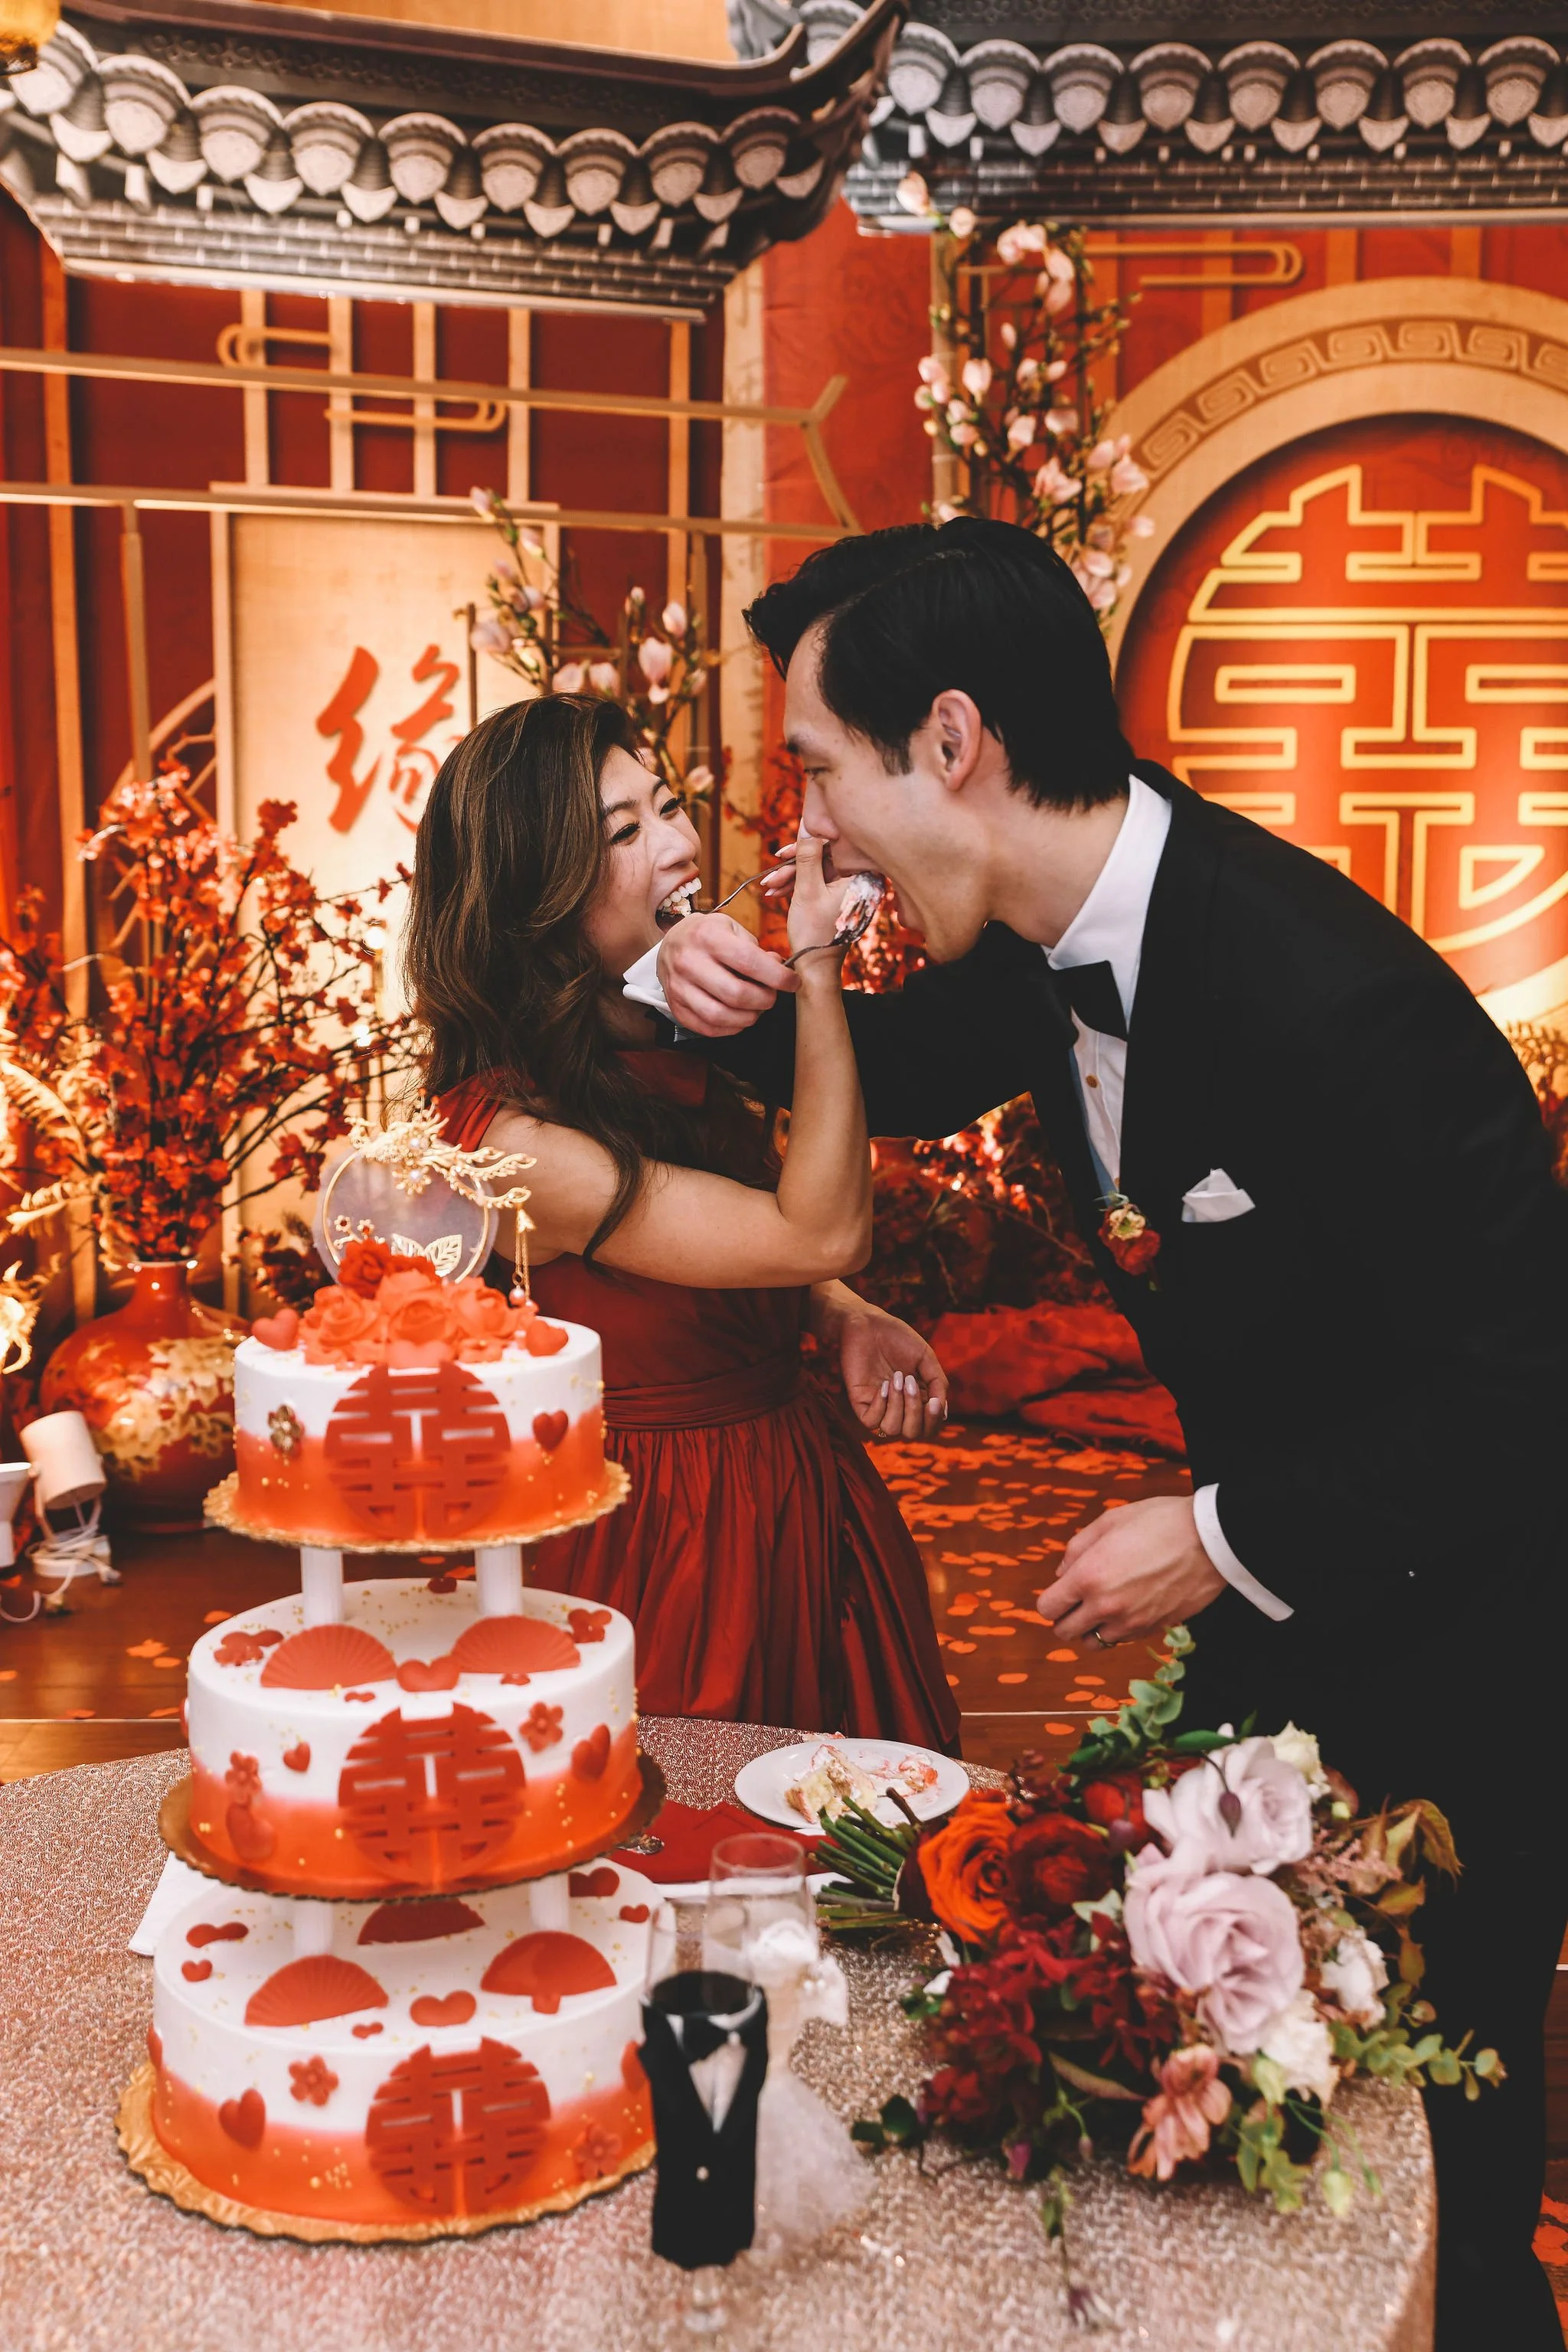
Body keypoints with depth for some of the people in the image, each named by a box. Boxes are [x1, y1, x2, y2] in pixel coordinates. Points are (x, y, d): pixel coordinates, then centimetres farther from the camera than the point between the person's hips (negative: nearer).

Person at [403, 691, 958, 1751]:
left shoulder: (675, 1046, 0)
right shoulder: (514, 1137, -27)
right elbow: (822, 1232, -26)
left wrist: (847, 1320, -6)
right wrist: (819, 967, -29)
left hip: (804, 1484, 8)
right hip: (687, 1549, -8)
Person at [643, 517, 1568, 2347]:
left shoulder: (1325, 994, -32)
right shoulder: (1049, 939, -8)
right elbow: (906, 1076, 13)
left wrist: (1223, 1541, -21)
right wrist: (740, 1006, -7)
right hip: (1269, 1586, 8)